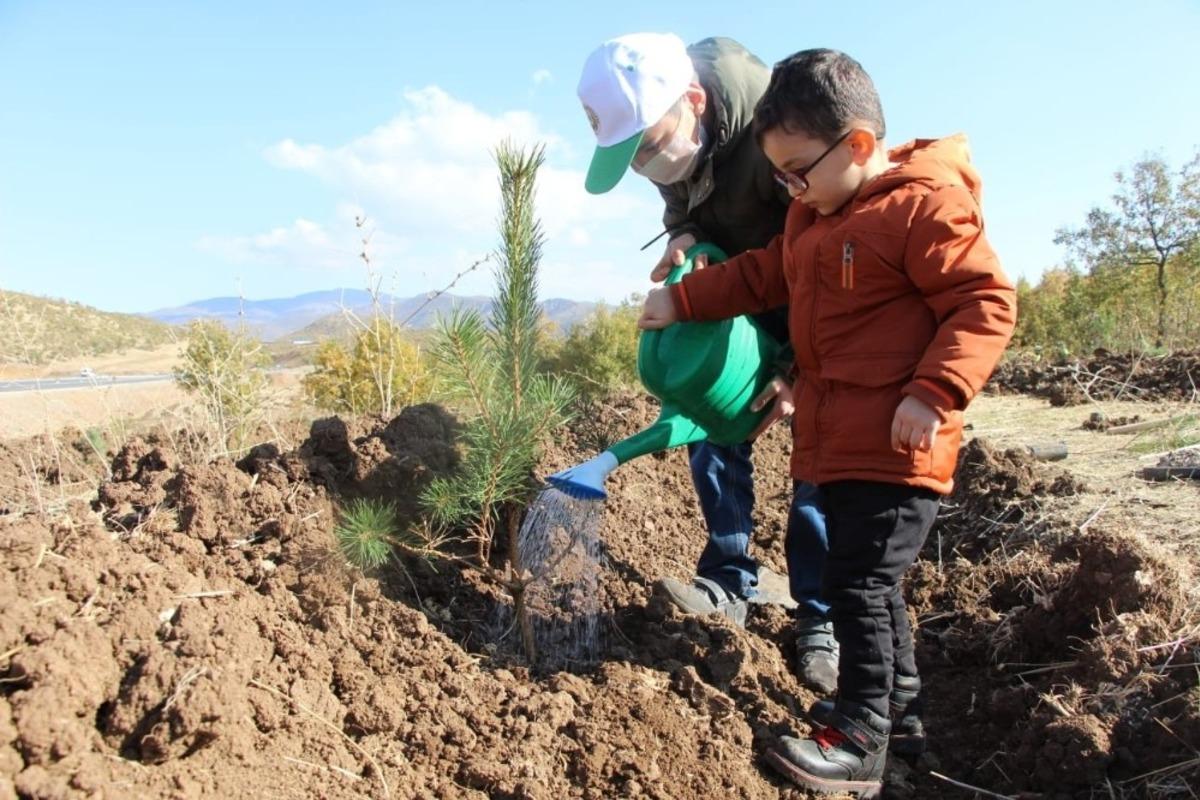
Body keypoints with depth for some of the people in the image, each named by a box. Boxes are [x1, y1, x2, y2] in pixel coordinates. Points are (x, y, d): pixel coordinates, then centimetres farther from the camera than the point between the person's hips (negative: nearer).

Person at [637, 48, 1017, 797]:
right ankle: (902, 699, 38)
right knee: (867, 577, 19)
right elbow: (763, 274, 21)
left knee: (858, 580, -5)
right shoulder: (817, 212, 13)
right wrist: (683, 299, 13)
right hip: (838, 438, 9)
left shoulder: (925, 206, -15)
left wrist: (934, 395, -26)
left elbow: (988, 302, -17)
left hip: (894, 443, -9)